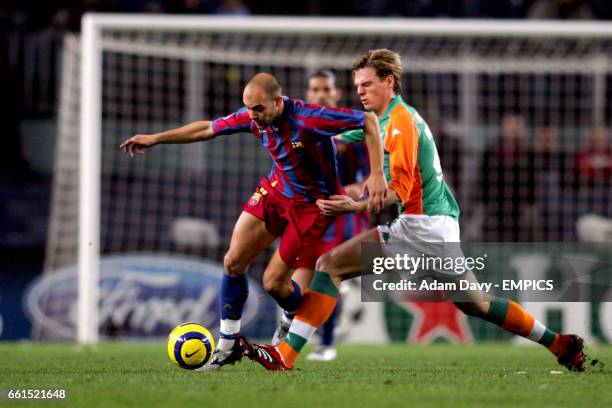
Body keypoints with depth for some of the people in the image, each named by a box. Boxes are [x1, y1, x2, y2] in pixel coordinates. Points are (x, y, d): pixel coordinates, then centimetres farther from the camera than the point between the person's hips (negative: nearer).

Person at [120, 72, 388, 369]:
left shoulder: (309, 119, -32)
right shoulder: (253, 118, -12)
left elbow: (369, 121, -27)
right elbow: (208, 129, 4)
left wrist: (377, 175, -32)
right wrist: (155, 139, 7)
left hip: (310, 205, -6)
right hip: (274, 191, 6)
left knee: (273, 282, -6)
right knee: (233, 262, -4)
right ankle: (228, 345, 10)